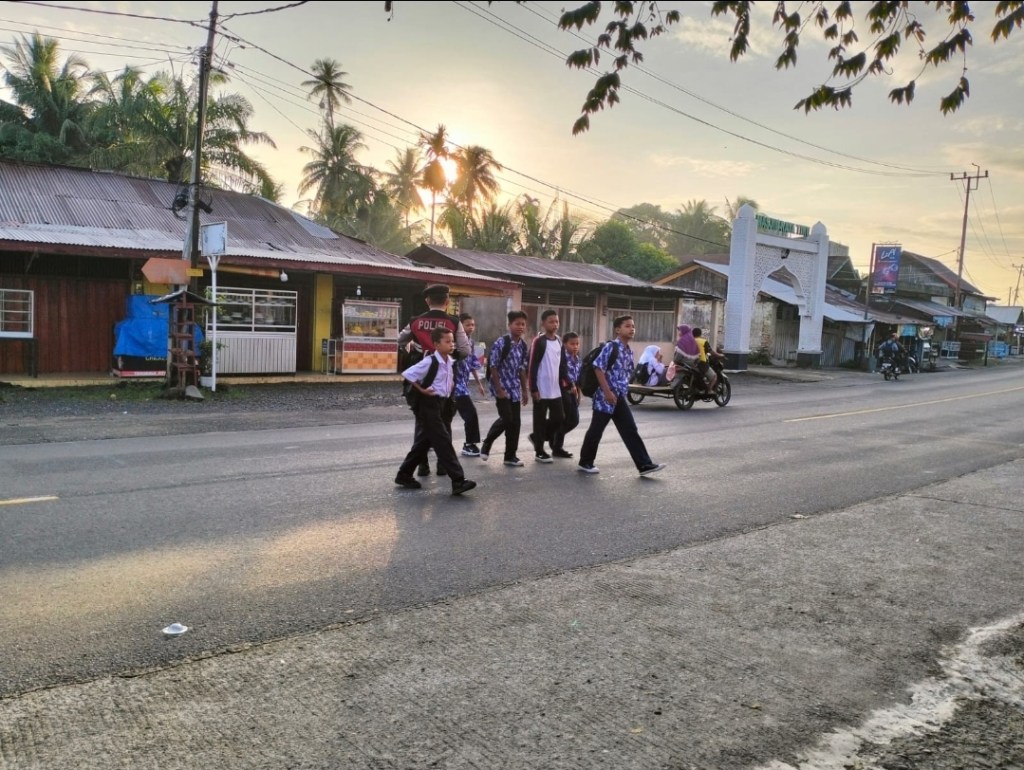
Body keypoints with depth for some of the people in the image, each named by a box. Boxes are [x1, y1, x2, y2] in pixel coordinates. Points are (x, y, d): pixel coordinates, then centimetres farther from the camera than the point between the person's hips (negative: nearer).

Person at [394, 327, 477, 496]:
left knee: (424, 442, 14)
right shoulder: (429, 362, -17)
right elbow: (407, 374, -17)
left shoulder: (450, 362, 8)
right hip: (429, 405, -9)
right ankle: (458, 481, -12)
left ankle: (404, 475, 26)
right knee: (443, 443, -11)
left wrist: (451, 386, 11)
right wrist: (422, 390, -14)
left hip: (443, 404, 9)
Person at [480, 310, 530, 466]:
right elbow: (493, 367, -13)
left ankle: (510, 455, 16)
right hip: (502, 387, -6)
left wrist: (525, 390, 13)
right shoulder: (501, 343, -14)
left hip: (515, 389, 6)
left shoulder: (523, 345, 6)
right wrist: (499, 389, -15)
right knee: (507, 419, -10)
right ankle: (486, 444, 12)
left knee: (515, 422, 5)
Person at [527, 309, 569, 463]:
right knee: (540, 420, 2)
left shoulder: (559, 341, 11)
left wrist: (566, 382, 10)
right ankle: (539, 452, 12)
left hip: (555, 389, 7)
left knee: (559, 417, 8)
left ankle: (537, 437, 28)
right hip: (541, 389, -7)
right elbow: (532, 366, -14)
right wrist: (533, 388, -17)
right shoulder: (539, 341, -11)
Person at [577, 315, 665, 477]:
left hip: (619, 398, 8)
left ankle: (645, 465, 5)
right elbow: (598, 368, -17)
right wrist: (607, 392, -19)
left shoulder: (629, 351, 12)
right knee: (596, 430, 3)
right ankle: (585, 462, 19)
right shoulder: (611, 346, -12)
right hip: (605, 396, -8)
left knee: (630, 430, 5)